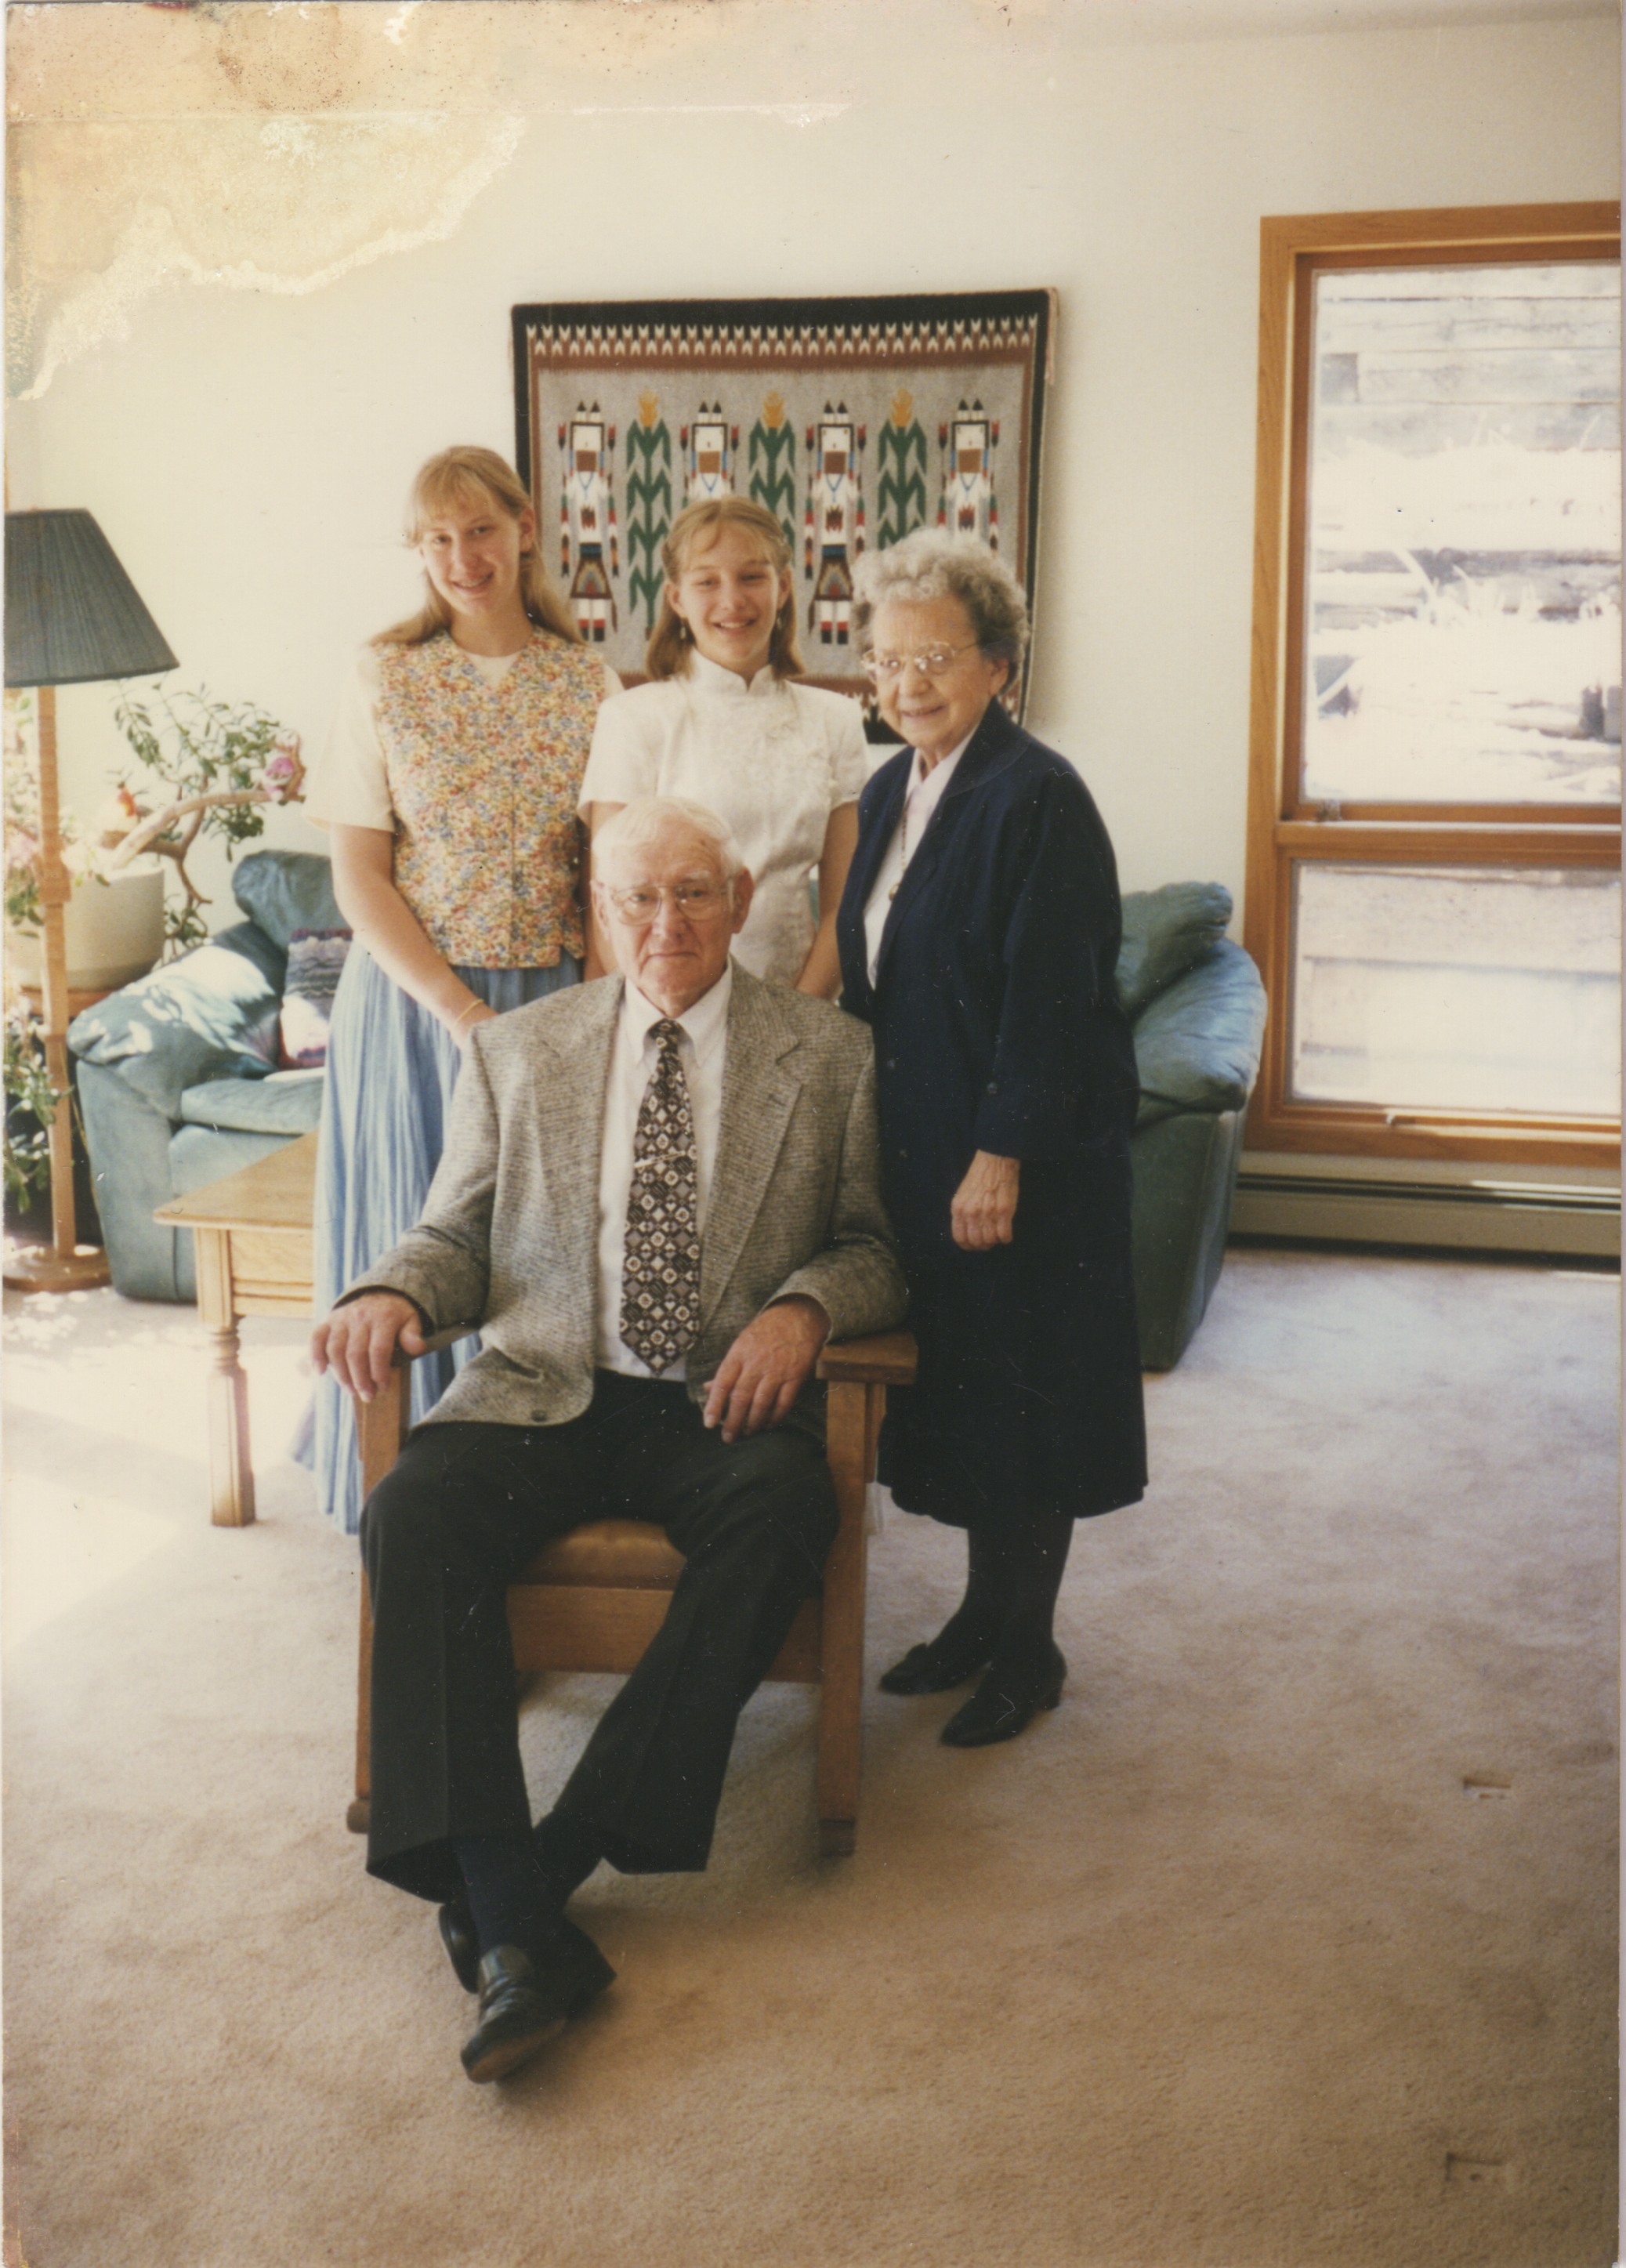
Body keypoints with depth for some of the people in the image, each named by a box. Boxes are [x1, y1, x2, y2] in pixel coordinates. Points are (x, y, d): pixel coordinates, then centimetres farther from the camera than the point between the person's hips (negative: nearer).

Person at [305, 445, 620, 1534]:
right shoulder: (386, 681, -1)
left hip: (554, 1000, 1)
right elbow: (359, 876, -4)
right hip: (416, 1003, -1)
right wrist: (459, 1011, -14)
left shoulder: (589, 682, 4)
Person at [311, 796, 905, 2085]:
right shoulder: (517, 1055, 14)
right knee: (413, 1515, -29)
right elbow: (458, 1234, 15)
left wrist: (803, 1308, -14)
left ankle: (564, 1851, -28)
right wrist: (393, 1296, -8)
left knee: (784, 1509, -36)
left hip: (725, 1402, -1)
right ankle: (517, 1929, -33)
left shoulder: (828, 1056, 10)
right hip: (547, 1392, 2)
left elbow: (872, 1245, 8)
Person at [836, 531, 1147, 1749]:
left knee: (1022, 1386, 3)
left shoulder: (1038, 795, -15)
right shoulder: (891, 793, 11)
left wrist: (1003, 1156, -20)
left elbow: (1048, 997, -19)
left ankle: (1030, 1647, 18)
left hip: (1023, 1158, -8)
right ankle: (984, 1608, 31)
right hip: (921, 1146, 8)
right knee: (953, 1371, 16)